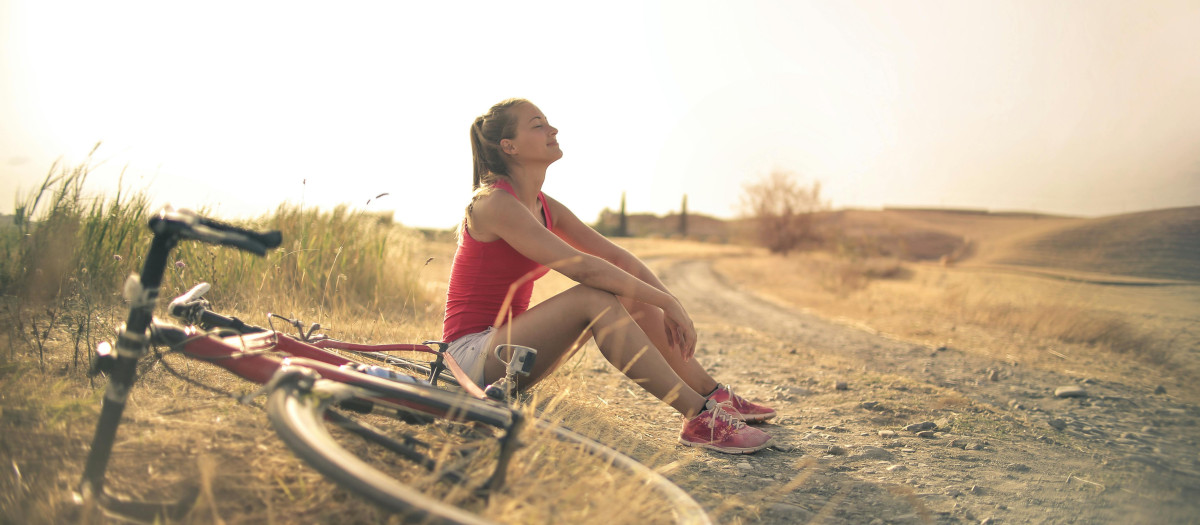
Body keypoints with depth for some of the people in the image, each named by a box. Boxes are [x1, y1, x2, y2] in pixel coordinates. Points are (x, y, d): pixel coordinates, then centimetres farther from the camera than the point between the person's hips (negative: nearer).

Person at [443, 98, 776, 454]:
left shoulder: (544, 207, 9)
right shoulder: (494, 203, -19)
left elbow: (616, 257, 6)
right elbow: (581, 266, -27)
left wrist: (670, 304, -8)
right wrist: (666, 302, -23)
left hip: (505, 340, 9)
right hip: (472, 354, -9)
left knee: (632, 298, -2)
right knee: (594, 297, -28)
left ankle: (715, 396, 3)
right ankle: (698, 418, -28)